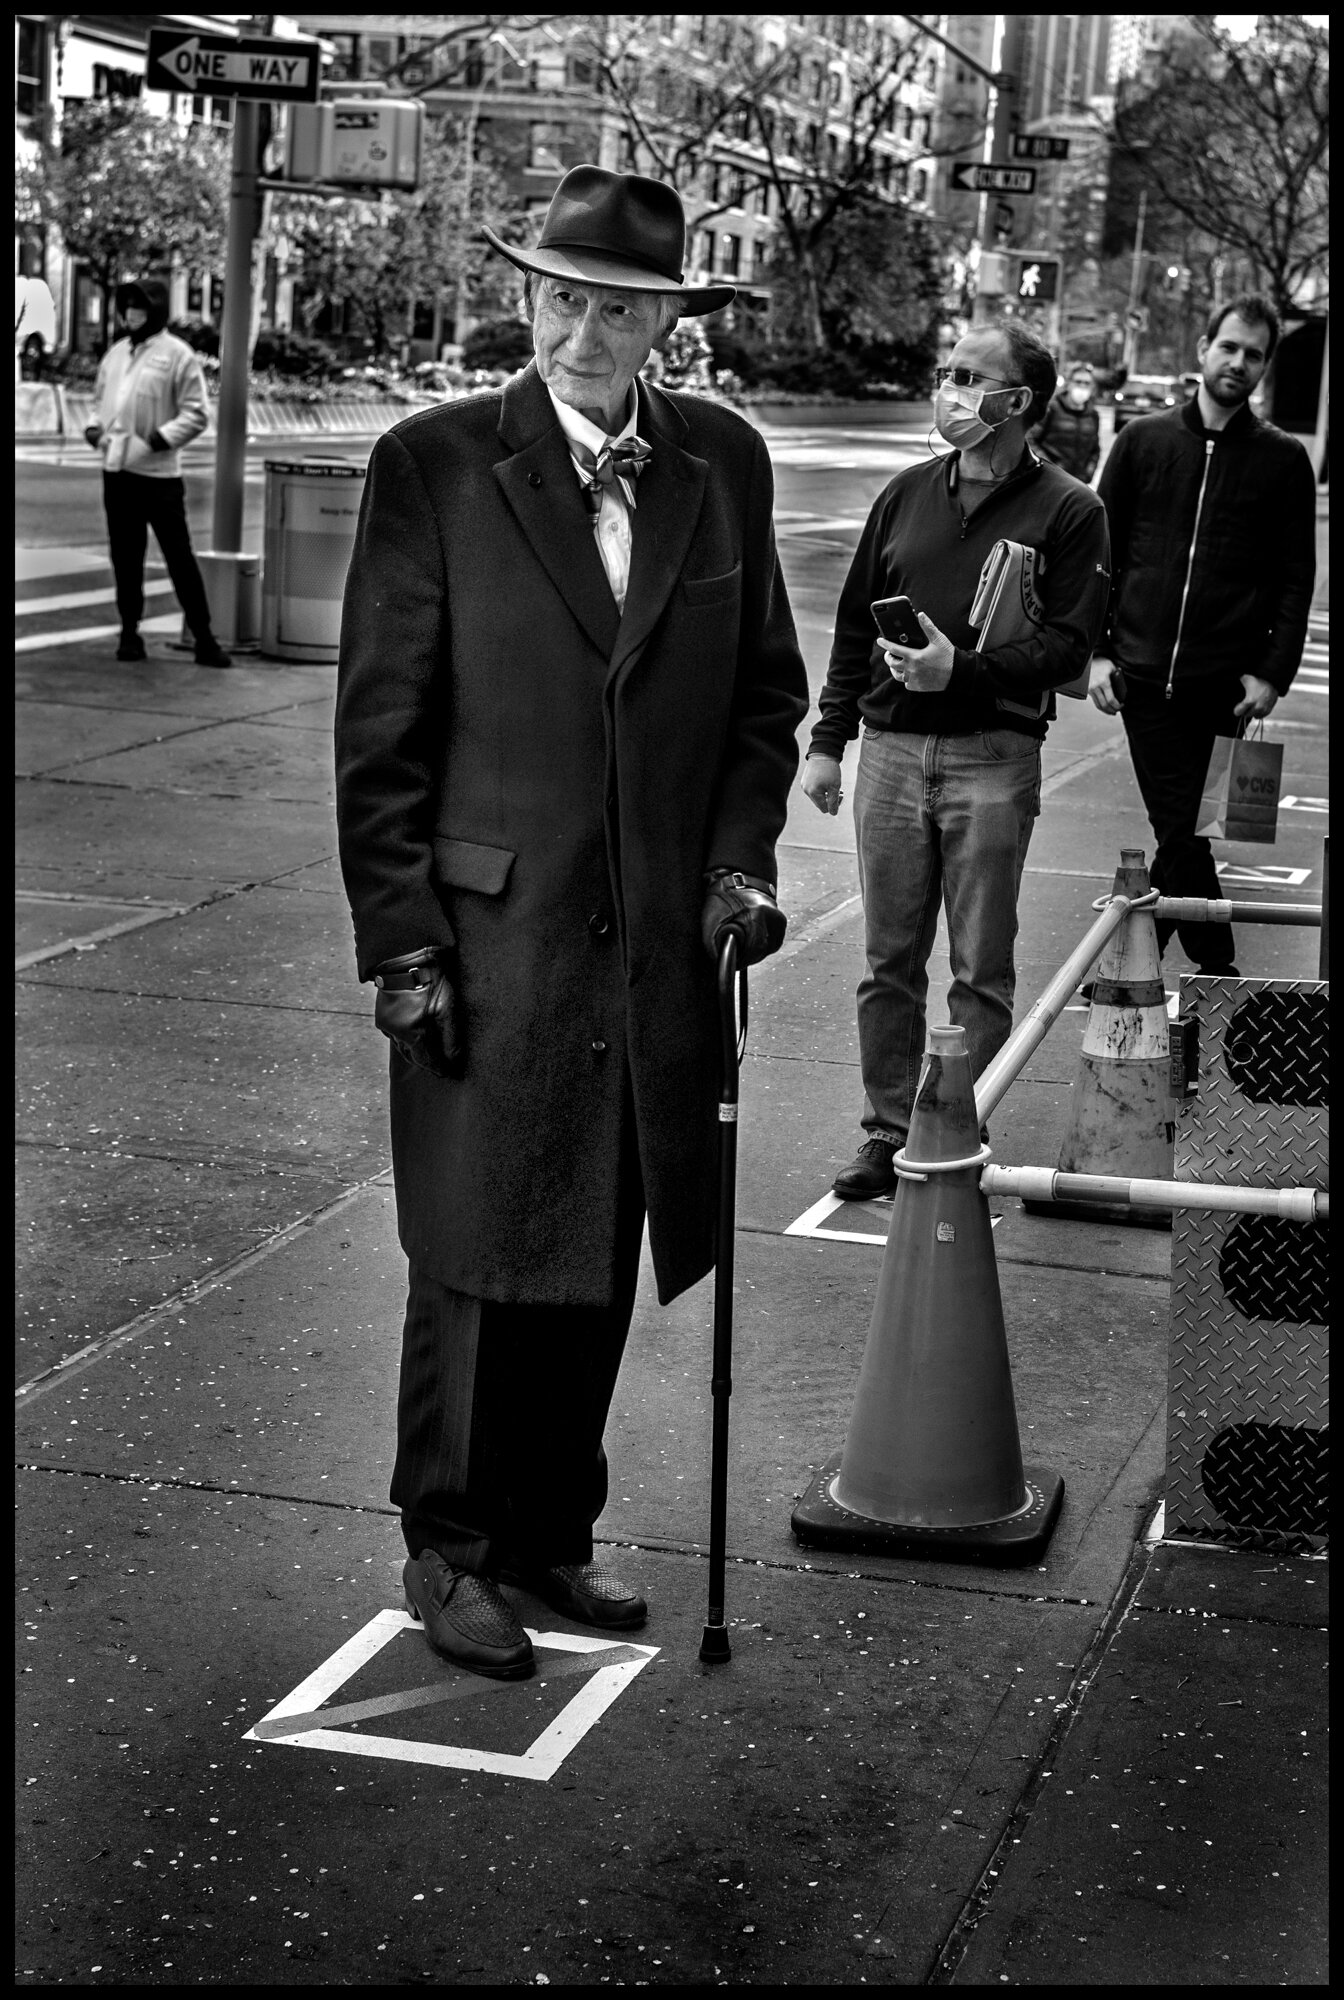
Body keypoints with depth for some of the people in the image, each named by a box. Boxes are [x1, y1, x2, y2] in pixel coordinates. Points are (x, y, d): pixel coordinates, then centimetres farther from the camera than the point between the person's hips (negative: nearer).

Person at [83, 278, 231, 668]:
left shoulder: (177, 355, -5)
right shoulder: (116, 352, 14)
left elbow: (196, 414, -8)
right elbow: (101, 398, 25)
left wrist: (161, 438, -18)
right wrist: (94, 426, 5)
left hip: (158, 471, -5)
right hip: (116, 468, 6)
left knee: (179, 555, -4)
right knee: (125, 557, 8)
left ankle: (203, 638, 1)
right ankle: (129, 632, 16)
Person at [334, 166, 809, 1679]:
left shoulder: (722, 465, 7)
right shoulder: (435, 466, -5)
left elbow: (766, 690, 15)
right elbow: (380, 729, -5)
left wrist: (740, 855, 1)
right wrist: (402, 939, -10)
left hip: (659, 940, 4)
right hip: (489, 939, -4)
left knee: (599, 1264, 12)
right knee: (477, 1258, 4)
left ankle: (549, 1528, 29)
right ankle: (449, 1549, 20)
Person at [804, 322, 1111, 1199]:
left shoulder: (1068, 511, -2)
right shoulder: (907, 494, 11)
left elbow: (1069, 644, -8)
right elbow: (854, 624, 15)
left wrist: (963, 669, -20)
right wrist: (828, 739, 12)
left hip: (993, 757, -4)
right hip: (893, 748, 4)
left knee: (982, 972, 1)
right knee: (890, 963, 7)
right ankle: (888, 1136, 16)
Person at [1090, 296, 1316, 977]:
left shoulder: (1282, 461, 5)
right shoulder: (1143, 441, 7)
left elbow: (1295, 579, 5)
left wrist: (1272, 672, -5)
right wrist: (1098, 651, 1)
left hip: (1223, 685, -1)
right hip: (1142, 676, 1)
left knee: (1181, 833, -1)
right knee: (1180, 832, -2)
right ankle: (1218, 971, 9)